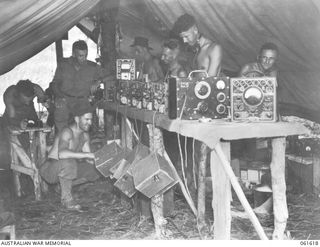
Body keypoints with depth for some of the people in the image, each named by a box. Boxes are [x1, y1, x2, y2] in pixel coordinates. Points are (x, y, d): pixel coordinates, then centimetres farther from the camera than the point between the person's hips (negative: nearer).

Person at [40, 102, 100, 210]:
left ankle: (63, 186, 13)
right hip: (49, 169, -8)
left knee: (94, 171, -3)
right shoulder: (67, 132, -24)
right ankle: (66, 198, -20)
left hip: (65, 169, 8)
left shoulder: (85, 135, 3)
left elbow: (89, 159, 5)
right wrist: (86, 154, -41)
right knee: (69, 162, -38)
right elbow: (62, 153, -43)